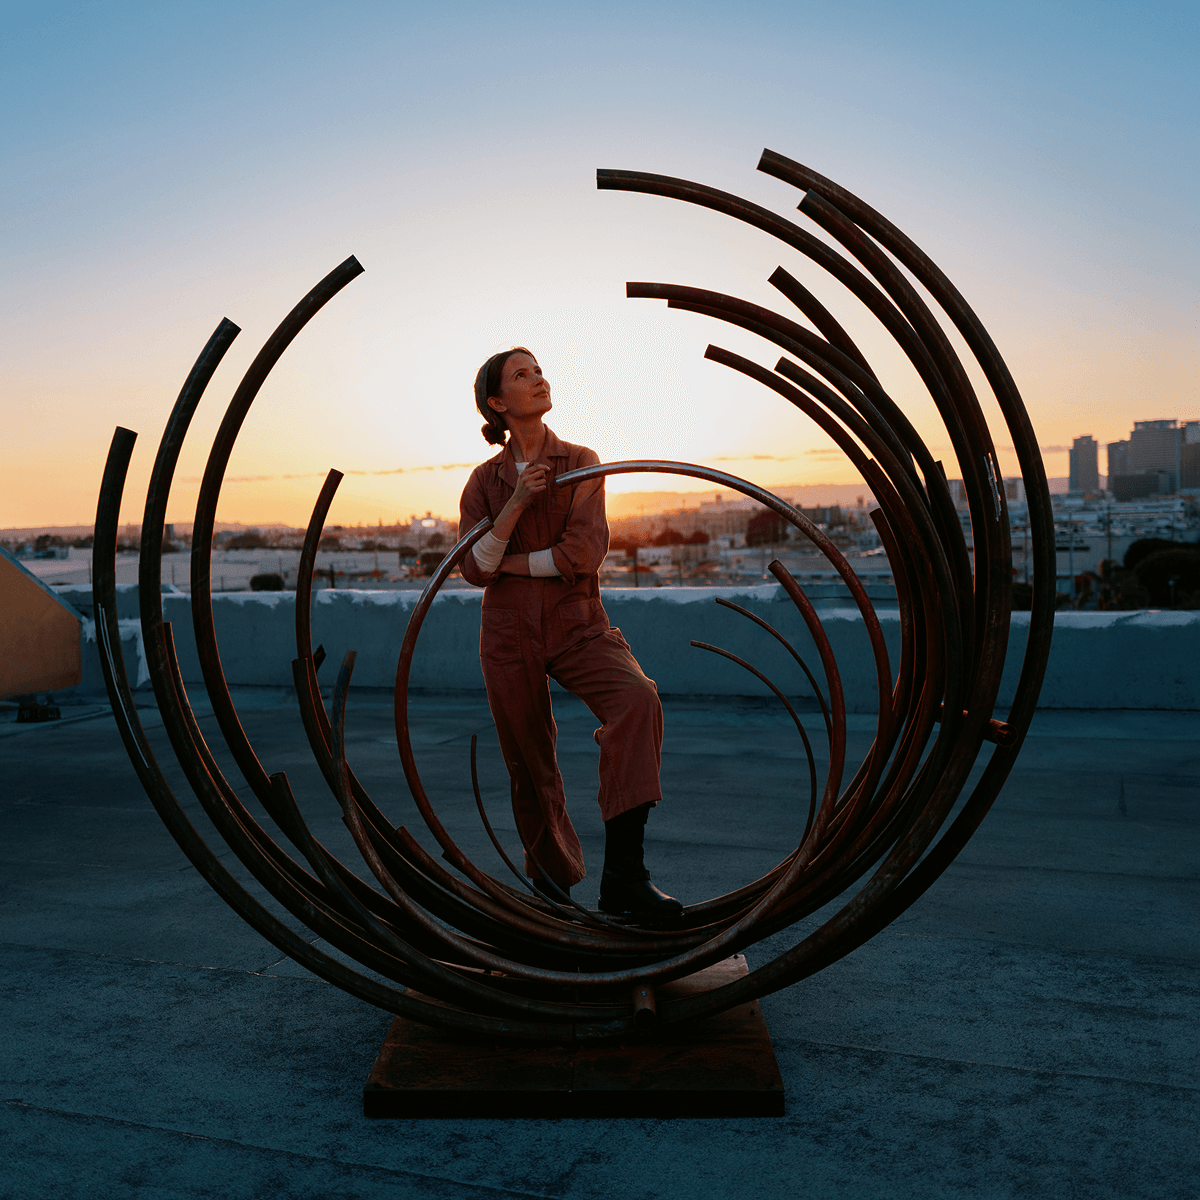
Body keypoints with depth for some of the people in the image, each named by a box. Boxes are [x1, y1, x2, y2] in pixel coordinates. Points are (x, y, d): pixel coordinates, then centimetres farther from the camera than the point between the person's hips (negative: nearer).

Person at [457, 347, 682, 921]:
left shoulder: (581, 463, 3)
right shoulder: (484, 480, 6)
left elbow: (583, 553, -11)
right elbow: (474, 570, -6)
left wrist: (507, 563, -6)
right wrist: (517, 502, -16)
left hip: (578, 626, -1)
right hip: (509, 635, 2)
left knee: (637, 698, -30)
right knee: (530, 768, 6)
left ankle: (623, 873, -33)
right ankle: (552, 878, 32)